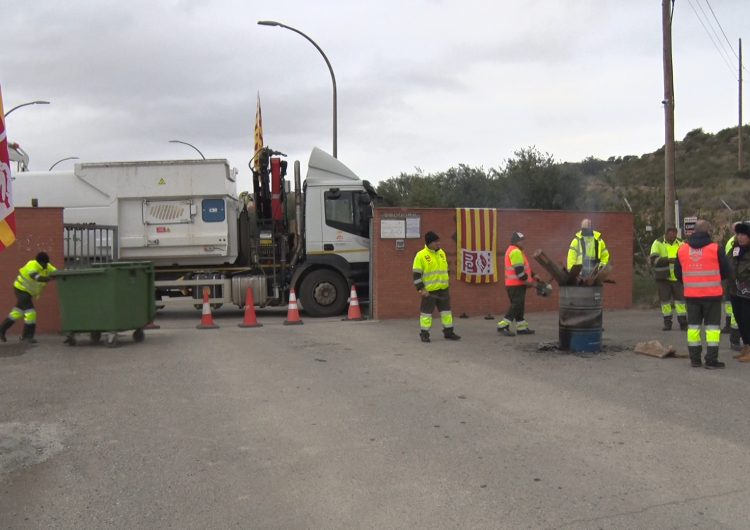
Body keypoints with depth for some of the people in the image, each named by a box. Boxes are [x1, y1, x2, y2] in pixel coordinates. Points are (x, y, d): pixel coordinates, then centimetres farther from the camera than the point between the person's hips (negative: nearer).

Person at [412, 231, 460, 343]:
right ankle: (424, 333, 11)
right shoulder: (421, 255, -11)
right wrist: (421, 289, -16)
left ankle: (448, 332, 20)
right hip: (429, 290, -6)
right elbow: (416, 274, -11)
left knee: (446, 310, 9)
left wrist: (446, 283, 22)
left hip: (443, 289, 6)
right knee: (426, 311, 0)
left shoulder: (442, 253, 10)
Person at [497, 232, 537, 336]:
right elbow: (519, 269, -22)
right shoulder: (515, 251, -15)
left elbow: (523, 266, 24)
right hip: (516, 285, -11)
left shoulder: (513, 250, 20)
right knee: (516, 305, -11)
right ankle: (502, 326, -12)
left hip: (516, 284, 11)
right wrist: (527, 280, -16)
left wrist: (533, 275, 19)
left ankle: (521, 327, 17)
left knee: (518, 306, 12)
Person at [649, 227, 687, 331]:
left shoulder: (680, 243, 6)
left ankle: (683, 323, 6)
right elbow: (653, 260, -14)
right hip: (663, 277, -2)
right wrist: (668, 260, -28)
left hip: (677, 277, 2)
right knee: (665, 300, 4)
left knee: (680, 299, 0)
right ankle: (667, 323, 15)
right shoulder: (658, 243, -4)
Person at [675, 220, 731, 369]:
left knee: (693, 326, 11)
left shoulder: (682, 250, 2)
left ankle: (695, 359, 13)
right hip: (712, 294, -3)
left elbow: (678, 274, 9)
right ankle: (711, 360, 3)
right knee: (712, 326, 5)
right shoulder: (716, 249, -9)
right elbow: (726, 272, -2)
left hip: (691, 295, 3)